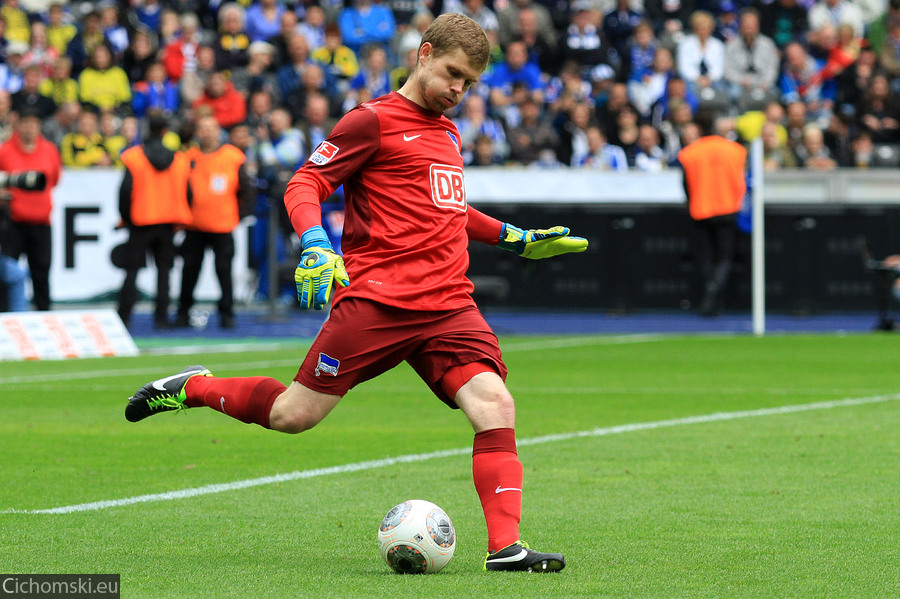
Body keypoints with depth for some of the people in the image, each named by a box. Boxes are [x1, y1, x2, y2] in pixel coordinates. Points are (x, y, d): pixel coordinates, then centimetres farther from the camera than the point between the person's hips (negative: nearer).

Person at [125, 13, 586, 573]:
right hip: (375, 300, -6)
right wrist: (315, 245, -23)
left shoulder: (446, 131, 21)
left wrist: (517, 238, 33)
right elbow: (305, 185, -5)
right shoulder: (374, 121, -2)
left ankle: (505, 546, -17)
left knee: (495, 404, -16)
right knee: (294, 415, -3)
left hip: (449, 306, 6)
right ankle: (192, 387, 23)